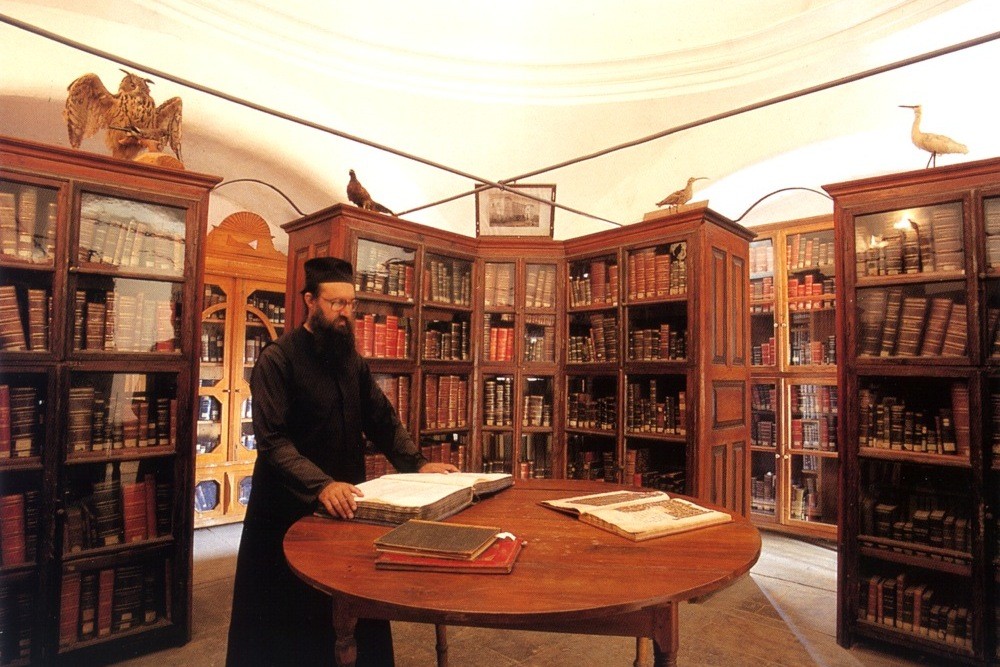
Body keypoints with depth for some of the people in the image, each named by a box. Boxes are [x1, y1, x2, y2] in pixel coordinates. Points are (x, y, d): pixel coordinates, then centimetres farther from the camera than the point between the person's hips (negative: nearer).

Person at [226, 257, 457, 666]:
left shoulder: (353, 361, 8)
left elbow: (382, 421, 9)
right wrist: (321, 485, -35)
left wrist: (416, 464, -4)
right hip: (290, 512, -5)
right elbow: (273, 441, -22)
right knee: (289, 619, 11)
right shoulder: (278, 359, -13)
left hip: (344, 505, 6)